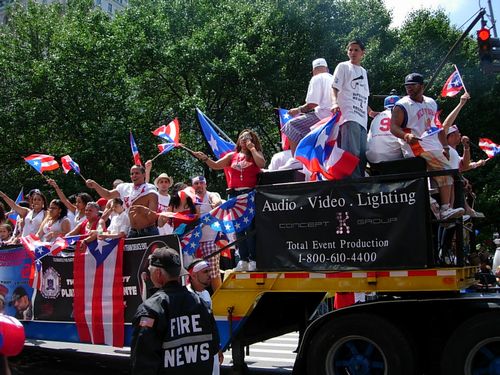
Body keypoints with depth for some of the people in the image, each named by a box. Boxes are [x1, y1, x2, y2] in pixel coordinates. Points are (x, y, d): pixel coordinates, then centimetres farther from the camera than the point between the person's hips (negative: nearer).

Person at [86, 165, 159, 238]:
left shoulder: (150, 191, -8)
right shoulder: (125, 188, 8)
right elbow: (108, 195, 21)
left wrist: (144, 209, -35)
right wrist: (95, 185, 7)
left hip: (148, 232, -5)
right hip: (133, 233, 5)